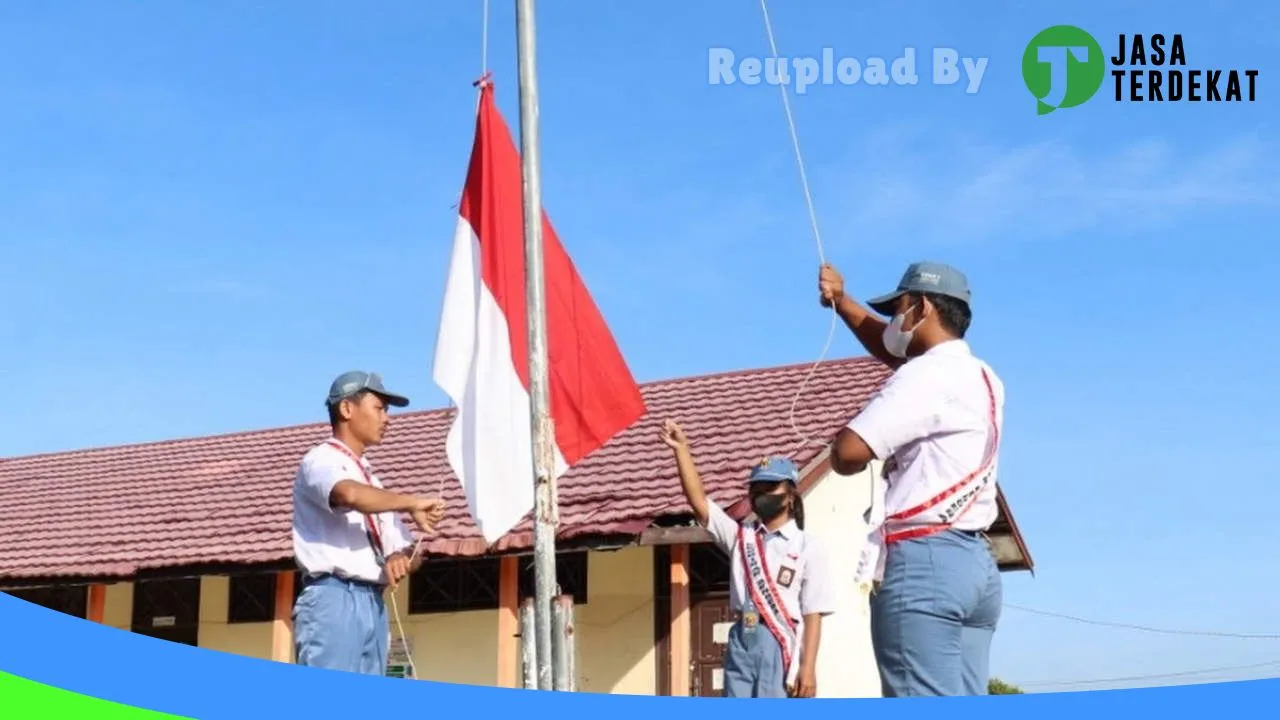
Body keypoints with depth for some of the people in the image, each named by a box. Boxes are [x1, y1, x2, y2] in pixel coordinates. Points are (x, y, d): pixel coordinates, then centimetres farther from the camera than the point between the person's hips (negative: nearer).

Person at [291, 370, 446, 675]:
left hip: (374, 604, 8)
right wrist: (412, 503, -16)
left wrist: (402, 559, -3)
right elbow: (349, 494, -24)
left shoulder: (372, 478, 24)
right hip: (334, 600, -8)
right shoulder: (321, 461, 1)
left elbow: (404, 547, 20)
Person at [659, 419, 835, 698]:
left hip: (780, 646, -4)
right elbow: (698, 500, 5)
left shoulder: (808, 546, 3)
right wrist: (682, 450, -5)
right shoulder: (739, 536, 15)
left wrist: (808, 667, -10)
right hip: (741, 643, 4)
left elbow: (813, 613, -2)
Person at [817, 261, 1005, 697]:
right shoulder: (981, 377, 21)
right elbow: (895, 351, 37)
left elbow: (848, 453, -16)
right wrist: (843, 302, 28)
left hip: (923, 564, -9)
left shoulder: (927, 375, -8)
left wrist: (836, 443, 7)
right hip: (975, 564, 9)